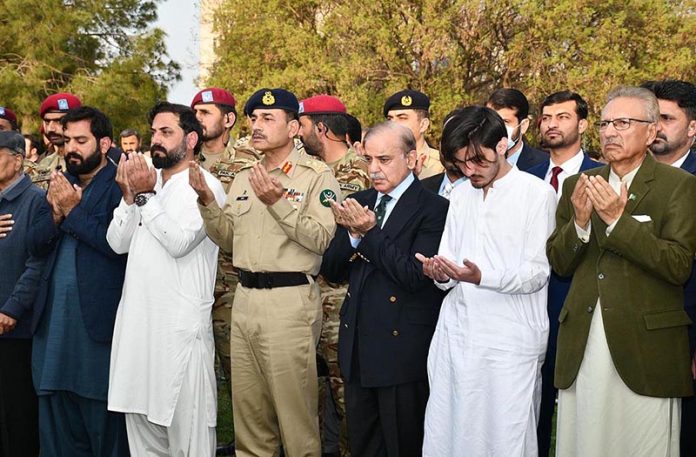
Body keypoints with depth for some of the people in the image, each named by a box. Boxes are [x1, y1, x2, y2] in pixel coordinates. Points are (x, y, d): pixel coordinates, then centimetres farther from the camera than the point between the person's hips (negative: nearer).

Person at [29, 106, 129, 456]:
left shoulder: (120, 185, -8)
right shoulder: (62, 184, 14)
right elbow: (35, 241, 9)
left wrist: (73, 210, -13)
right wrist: (55, 213, -10)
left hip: (98, 319, -7)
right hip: (54, 318, 7)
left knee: (104, 423, 4)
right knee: (57, 421, 13)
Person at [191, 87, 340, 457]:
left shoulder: (316, 175, -5)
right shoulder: (245, 178, 16)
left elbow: (321, 238, -16)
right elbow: (228, 239, 15)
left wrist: (278, 202, -22)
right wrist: (207, 200, 1)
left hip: (290, 300, -7)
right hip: (245, 298, 7)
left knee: (295, 409, 0)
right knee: (247, 408, 15)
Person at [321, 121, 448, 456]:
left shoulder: (433, 209, -9)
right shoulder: (358, 203, 9)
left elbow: (415, 275, -19)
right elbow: (331, 271, 7)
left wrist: (370, 233, -19)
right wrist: (352, 235, -10)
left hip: (402, 350, -6)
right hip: (357, 346, 6)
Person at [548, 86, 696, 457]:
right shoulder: (579, 185, 11)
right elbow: (558, 263, 9)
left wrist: (618, 219, -18)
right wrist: (580, 222, -10)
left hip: (645, 346, -4)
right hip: (582, 346, 4)